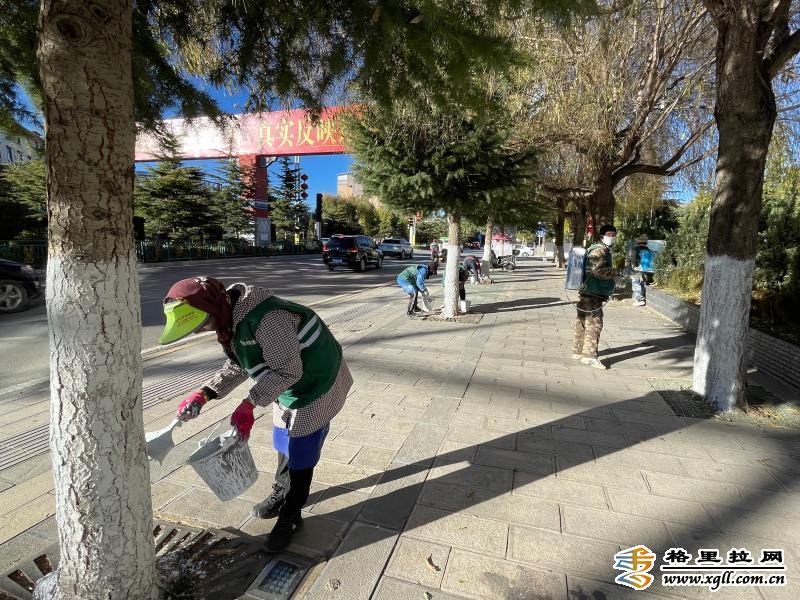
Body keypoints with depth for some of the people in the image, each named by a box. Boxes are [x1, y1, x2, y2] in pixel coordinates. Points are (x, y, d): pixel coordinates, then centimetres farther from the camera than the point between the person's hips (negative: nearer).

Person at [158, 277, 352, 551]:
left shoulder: (266, 319, -36)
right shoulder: (230, 318, -4)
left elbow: (288, 371, -29)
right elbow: (238, 366, 6)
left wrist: (249, 403, -29)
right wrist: (203, 394, -5)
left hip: (316, 385, -9)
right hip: (288, 387, 9)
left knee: (300, 454, 5)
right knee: (285, 445, 24)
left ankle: (290, 515, 27)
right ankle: (281, 495, 47)